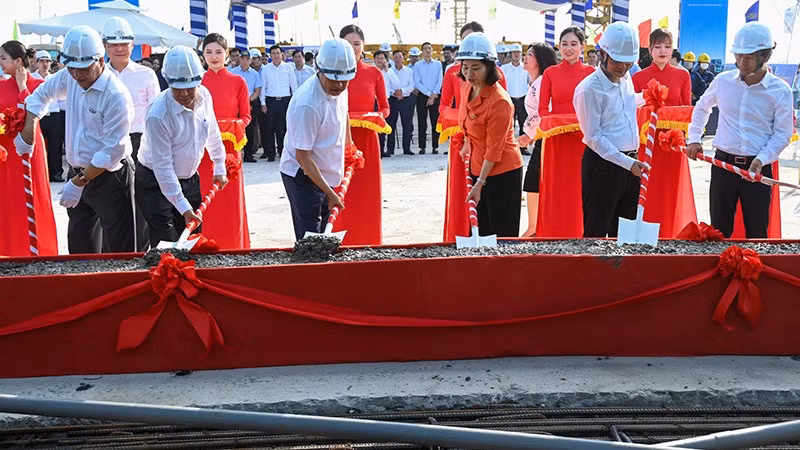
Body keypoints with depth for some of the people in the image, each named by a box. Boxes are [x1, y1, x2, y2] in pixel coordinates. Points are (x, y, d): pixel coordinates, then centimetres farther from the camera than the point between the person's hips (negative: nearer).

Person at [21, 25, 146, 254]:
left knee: (119, 249, -5)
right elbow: (42, 93, 22)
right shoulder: (69, 78, 0)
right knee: (80, 248, 18)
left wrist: (79, 182, -20)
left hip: (110, 177, -7)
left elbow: (112, 151, -22)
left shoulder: (117, 96, -22)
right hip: (78, 173, 7)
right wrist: (28, 129, 11)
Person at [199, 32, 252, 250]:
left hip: (229, 148, -1)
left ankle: (234, 247, 10)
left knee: (231, 200, 1)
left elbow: (246, 116, 6)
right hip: (203, 148, 1)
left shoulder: (238, 82, 3)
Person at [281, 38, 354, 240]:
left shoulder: (339, 88, -4)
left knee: (325, 235, 14)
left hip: (326, 173, 8)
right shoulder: (307, 104, -30)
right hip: (302, 176, -8)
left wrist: (348, 144, 27)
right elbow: (302, 156, -26)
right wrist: (329, 193, -26)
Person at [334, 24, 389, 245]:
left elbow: (385, 107, 11)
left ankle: (368, 242, 15)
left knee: (366, 192, 5)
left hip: (367, 140, 1)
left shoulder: (374, 74, 4)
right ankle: (341, 242, 7)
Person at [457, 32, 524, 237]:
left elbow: (494, 150, -20)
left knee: (502, 235, 1)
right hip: (477, 167, 8)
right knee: (480, 230, 13)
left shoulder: (499, 101, -24)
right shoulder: (467, 89, 0)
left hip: (502, 172, -8)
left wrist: (479, 184, -18)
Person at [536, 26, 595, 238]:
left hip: (583, 138, 0)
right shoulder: (550, 73, 6)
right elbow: (542, 108, 3)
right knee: (555, 190, 2)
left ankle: (579, 235, 13)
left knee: (579, 191, 3)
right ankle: (552, 235, 11)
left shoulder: (591, 72, 6)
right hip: (556, 139, 0)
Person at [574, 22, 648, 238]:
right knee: (596, 231, -1)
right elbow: (594, 137, -16)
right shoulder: (589, 89, -15)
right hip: (602, 165, -8)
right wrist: (627, 162, -19)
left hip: (630, 162, 8)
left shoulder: (626, 78, 8)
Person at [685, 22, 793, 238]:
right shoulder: (723, 81, 3)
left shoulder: (780, 90, -4)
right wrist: (694, 138, 11)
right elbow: (701, 108, 21)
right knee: (719, 230, 7)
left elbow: (783, 133, -1)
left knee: (756, 233, 6)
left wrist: (762, 159, -16)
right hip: (723, 164, 2)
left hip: (758, 168, -2)